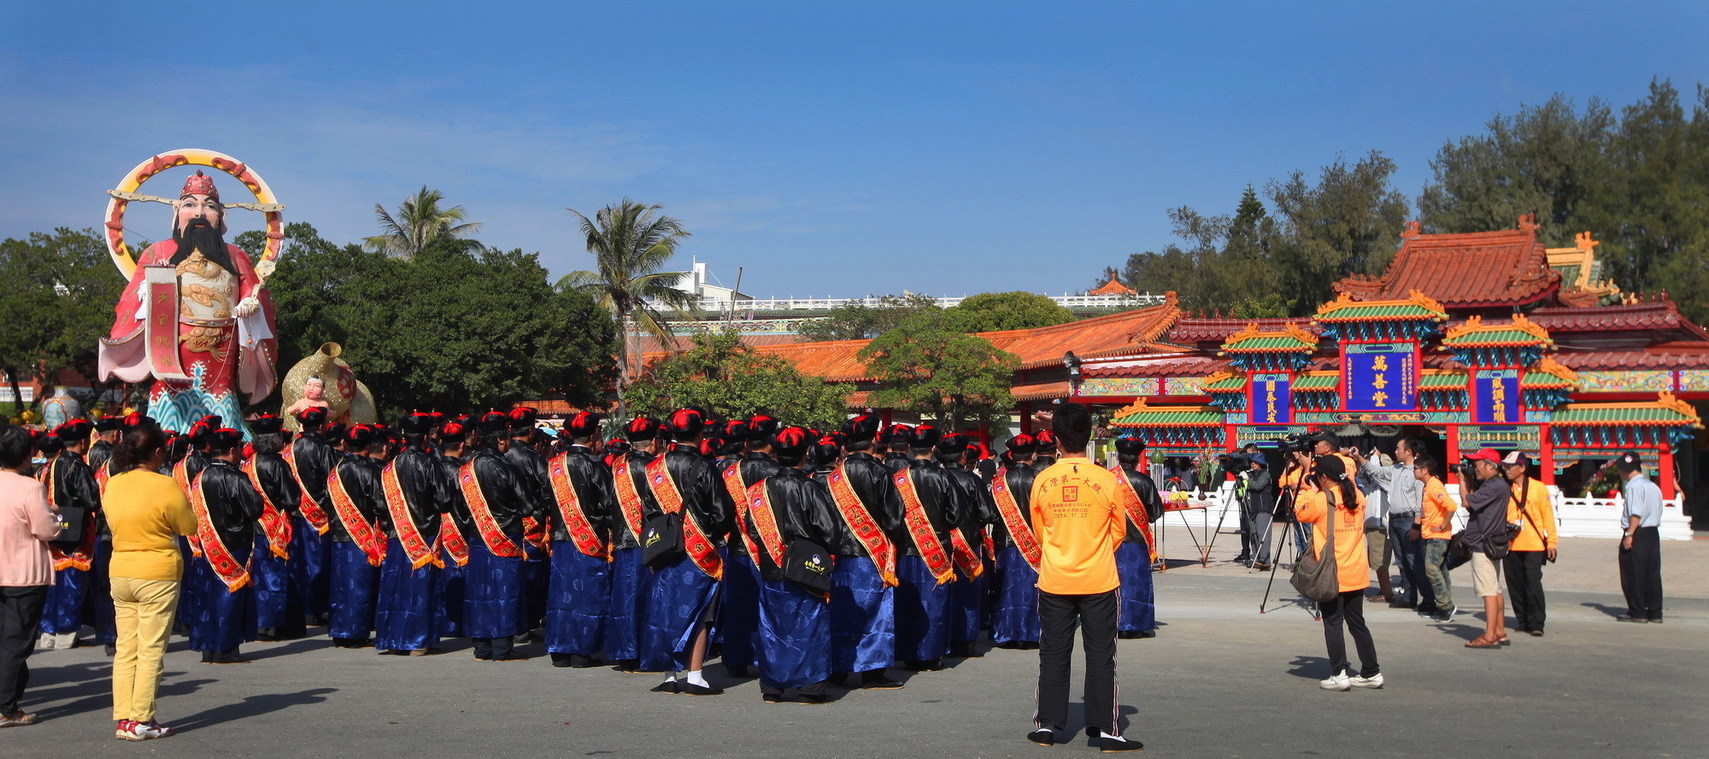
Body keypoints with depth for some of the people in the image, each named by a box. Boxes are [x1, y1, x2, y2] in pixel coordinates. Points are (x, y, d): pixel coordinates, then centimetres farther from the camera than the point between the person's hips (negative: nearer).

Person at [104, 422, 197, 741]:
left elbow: (113, 523, 17)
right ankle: (141, 721, 3)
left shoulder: (112, 484, 4)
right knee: (151, 650, 1)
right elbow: (189, 527, -6)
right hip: (158, 573, -6)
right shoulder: (165, 486, -15)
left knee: (125, 649, 11)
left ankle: (123, 719, 13)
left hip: (120, 572, 6)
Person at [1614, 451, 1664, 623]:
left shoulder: (1634, 486, -13)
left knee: (1633, 575, 0)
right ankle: (1655, 612, 13)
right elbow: (1658, 512, 16)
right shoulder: (1653, 486, 15)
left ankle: (1637, 612, 2)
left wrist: (1629, 534, -20)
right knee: (1652, 574, 10)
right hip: (1653, 532, 8)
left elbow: (1636, 514, -20)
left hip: (1637, 534, -8)